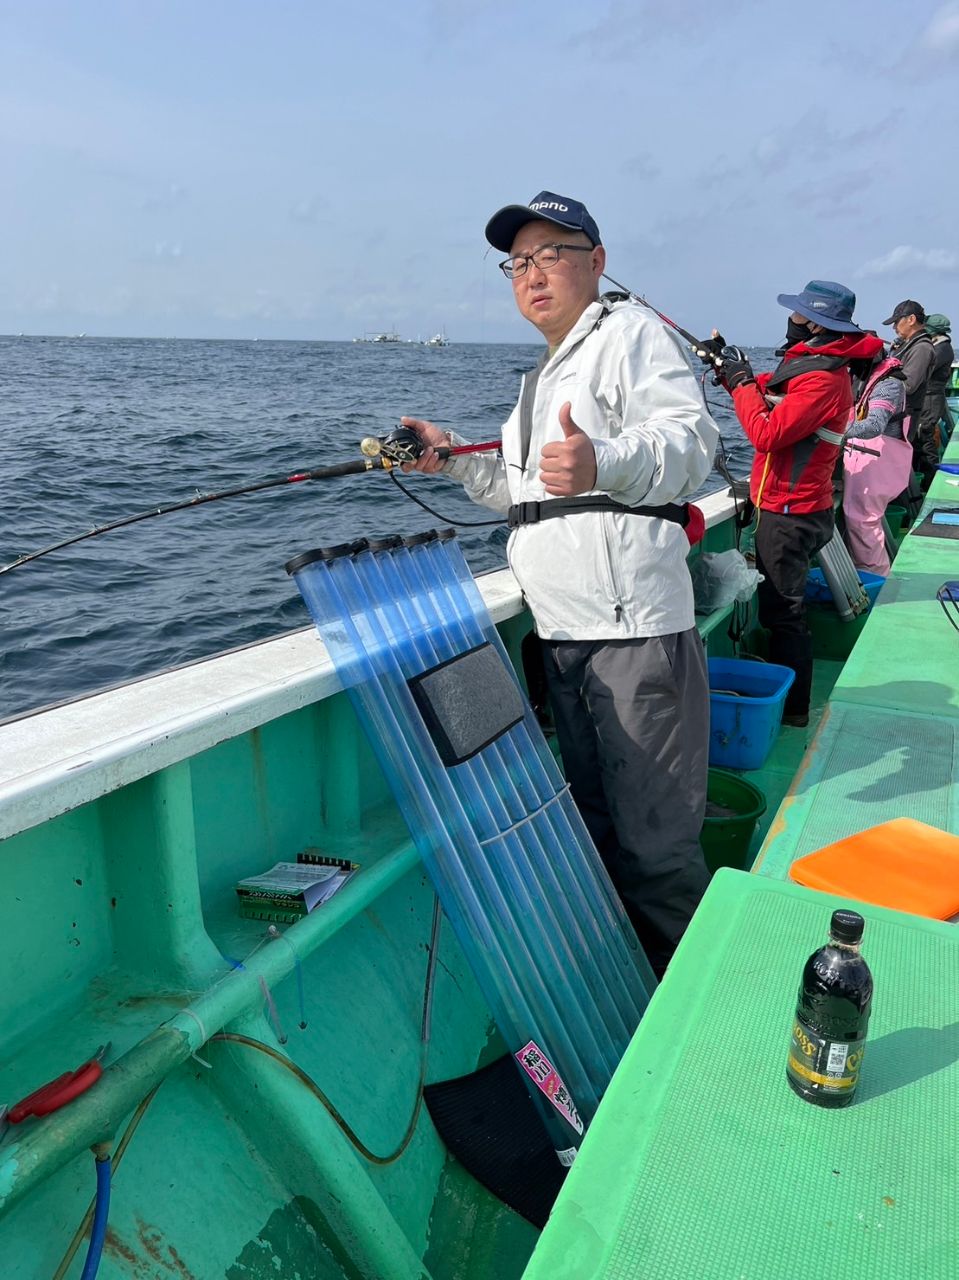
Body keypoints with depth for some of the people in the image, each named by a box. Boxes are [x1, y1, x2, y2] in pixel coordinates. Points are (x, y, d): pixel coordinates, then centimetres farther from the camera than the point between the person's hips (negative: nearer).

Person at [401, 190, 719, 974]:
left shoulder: (630, 331, -1)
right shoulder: (542, 375, 27)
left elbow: (690, 439, -18)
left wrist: (603, 463, -38)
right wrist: (454, 459, 23)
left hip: (634, 628, -9)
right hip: (563, 636, 9)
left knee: (655, 844, -7)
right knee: (597, 829, 17)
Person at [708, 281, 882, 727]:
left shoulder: (822, 378, -21)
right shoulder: (810, 361, 12)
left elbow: (767, 433, -27)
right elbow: (769, 397, 21)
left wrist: (741, 381, -15)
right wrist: (731, 368, 8)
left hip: (790, 514, -11)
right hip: (787, 507, 11)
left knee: (782, 611, -4)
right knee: (779, 606, 19)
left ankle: (792, 708, 6)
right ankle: (781, 695, 32)